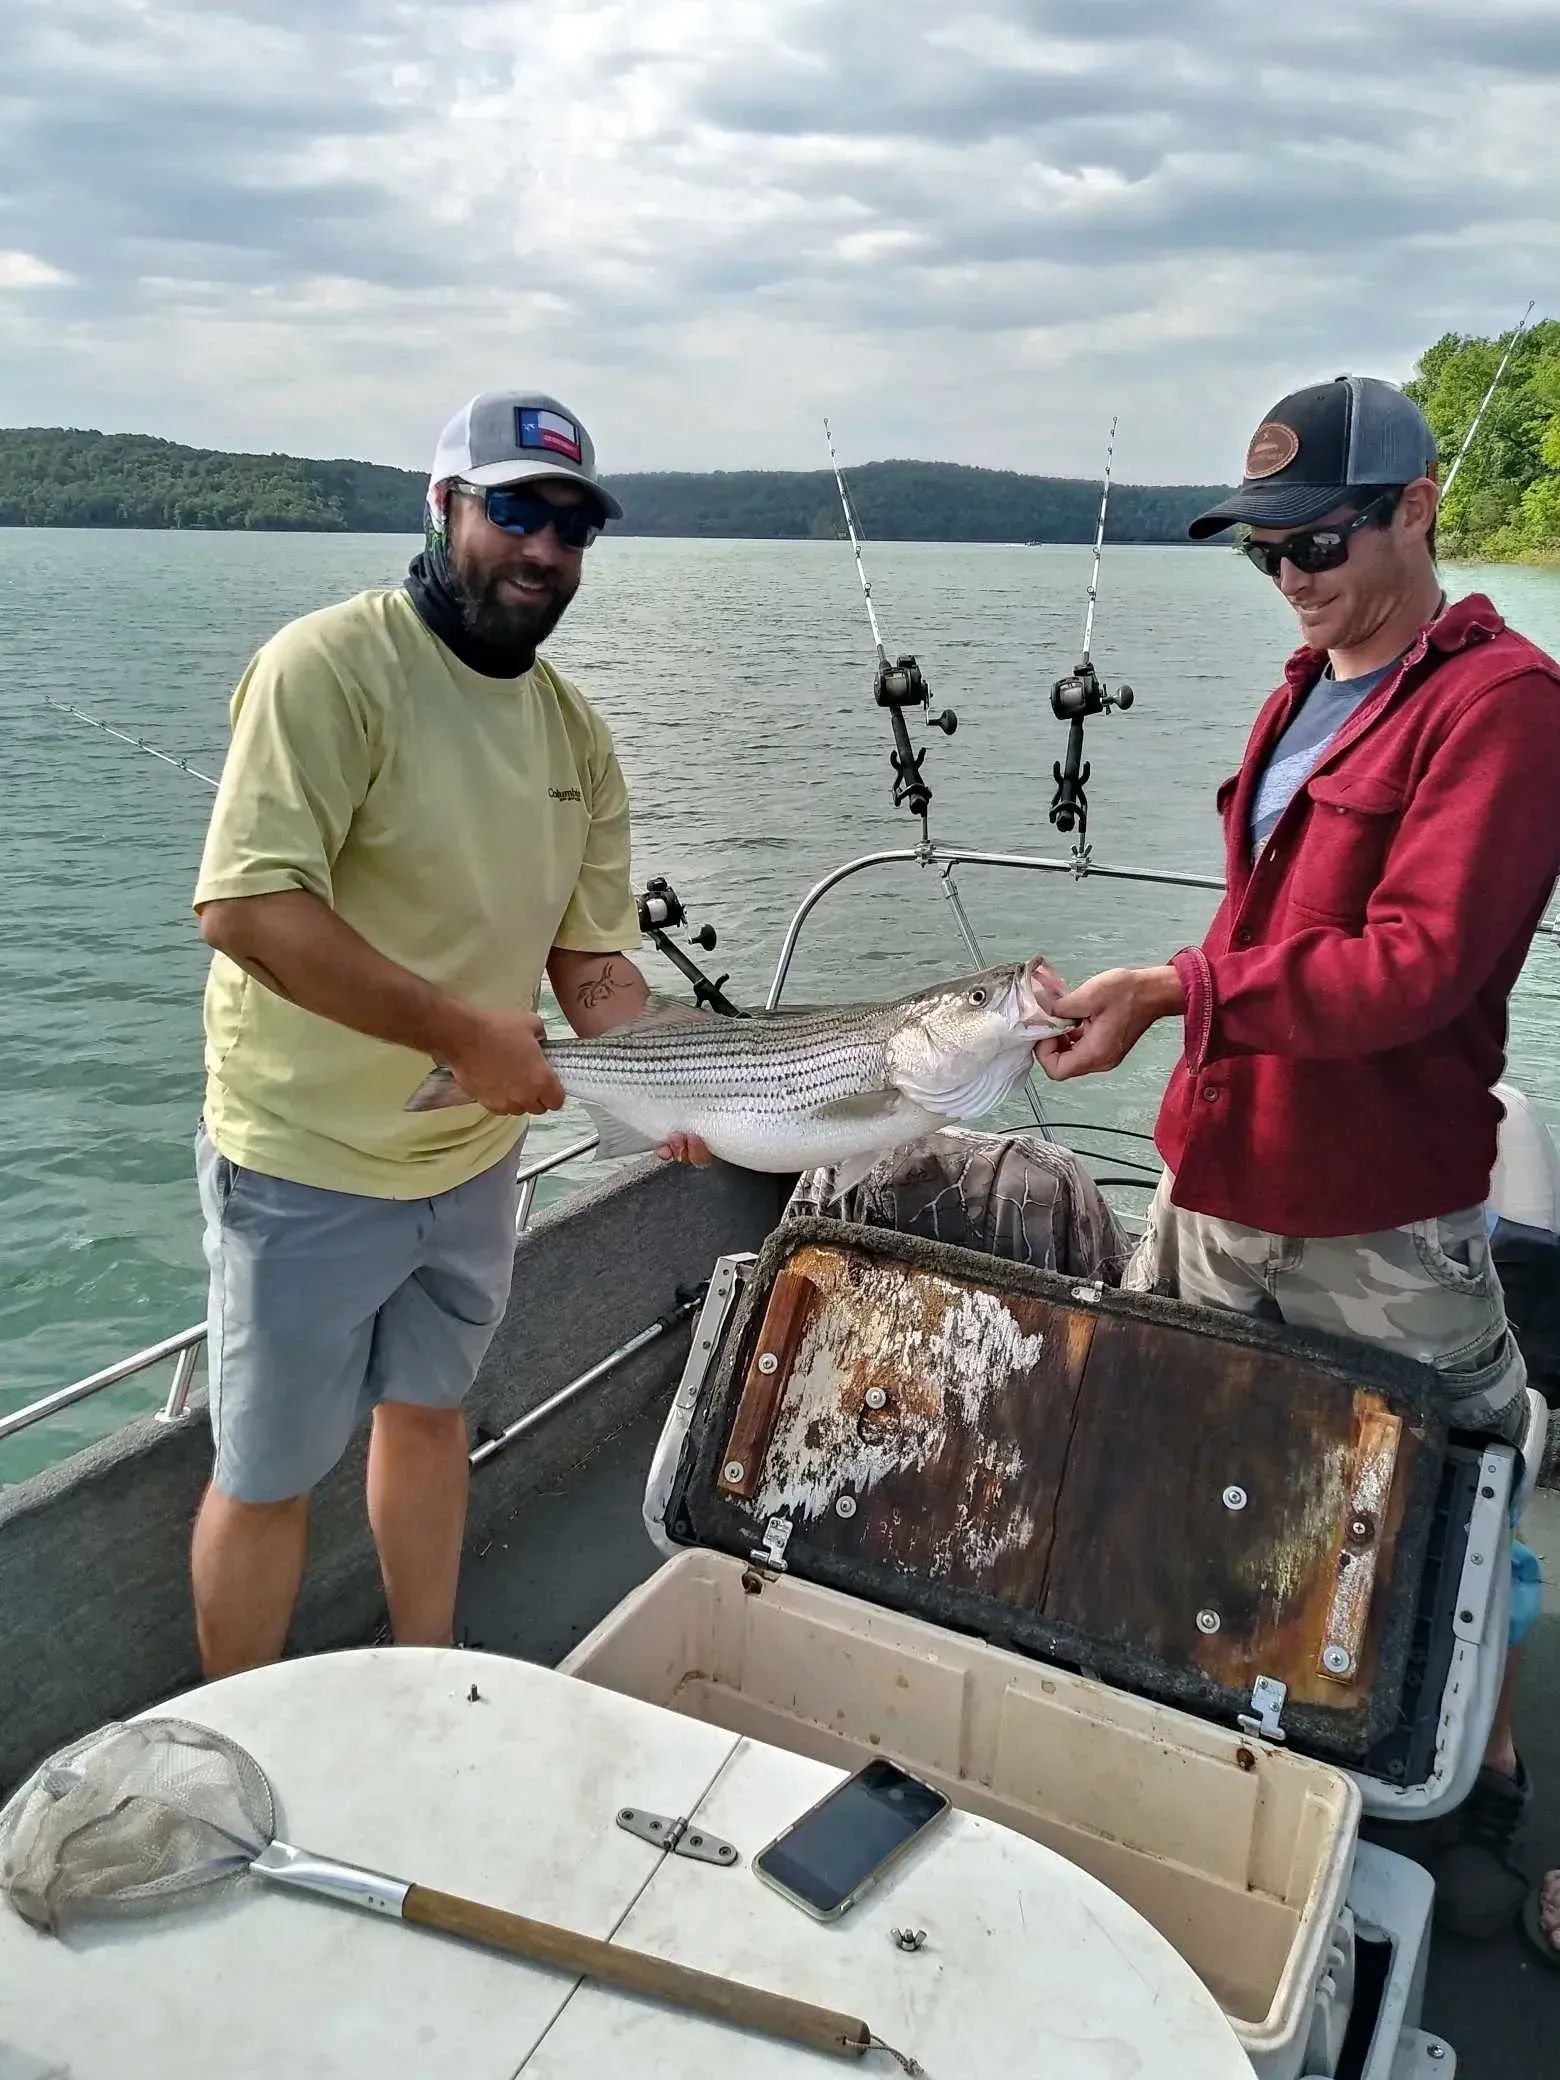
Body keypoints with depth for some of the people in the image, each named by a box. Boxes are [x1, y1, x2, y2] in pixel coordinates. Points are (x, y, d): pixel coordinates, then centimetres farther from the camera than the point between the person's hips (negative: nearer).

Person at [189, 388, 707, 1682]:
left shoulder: (578, 732, 3)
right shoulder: (331, 667, -18)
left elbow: (591, 953, 6)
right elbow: (247, 905, -28)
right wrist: (467, 1031, -28)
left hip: (478, 1152, 7)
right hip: (308, 1166, -6)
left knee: (429, 1413, 22)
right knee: (268, 1474, 9)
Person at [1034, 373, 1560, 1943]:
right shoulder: (1305, 689, 12)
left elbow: (1415, 964, -24)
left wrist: (1175, 992, -24)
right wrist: (1171, 1012, 10)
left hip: (1380, 1224, -8)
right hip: (1218, 1185, 8)